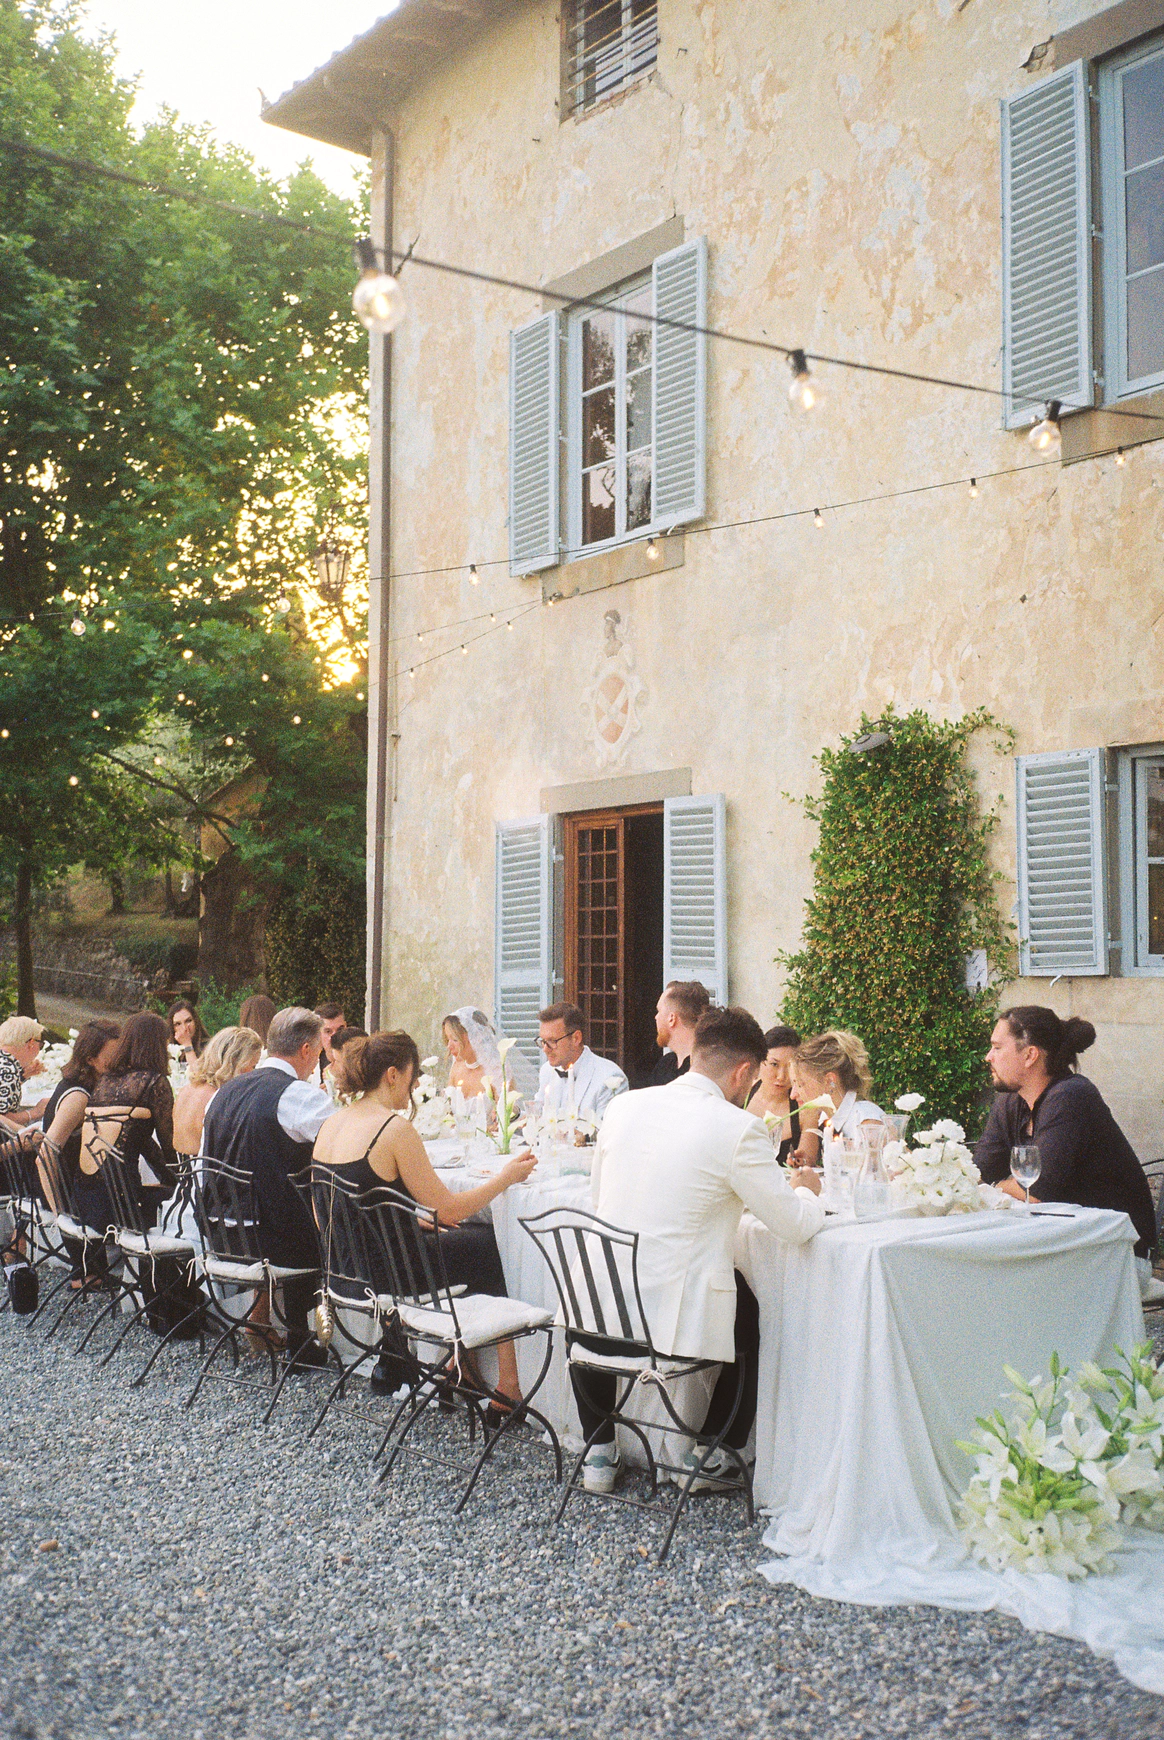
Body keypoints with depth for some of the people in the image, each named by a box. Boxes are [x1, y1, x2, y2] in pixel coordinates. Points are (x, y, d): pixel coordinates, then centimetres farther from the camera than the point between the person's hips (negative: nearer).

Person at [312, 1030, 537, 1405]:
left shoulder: (332, 1123, 5)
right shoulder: (394, 1127, -19)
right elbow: (449, 1208, -15)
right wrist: (507, 1176, -2)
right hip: (383, 1274, -8)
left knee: (469, 1238, 24)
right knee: (492, 1245, 9)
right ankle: (508, 1384, 16)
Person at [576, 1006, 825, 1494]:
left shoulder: (624, 1105, 3)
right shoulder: (738, 1128, -13)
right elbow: (796, 1224, -6)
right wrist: (806, 1190, 18)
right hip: (676, 1319, -4)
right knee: (755, 1315, 27)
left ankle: (598, 1452, 38)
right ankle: (712, 1453, 33)